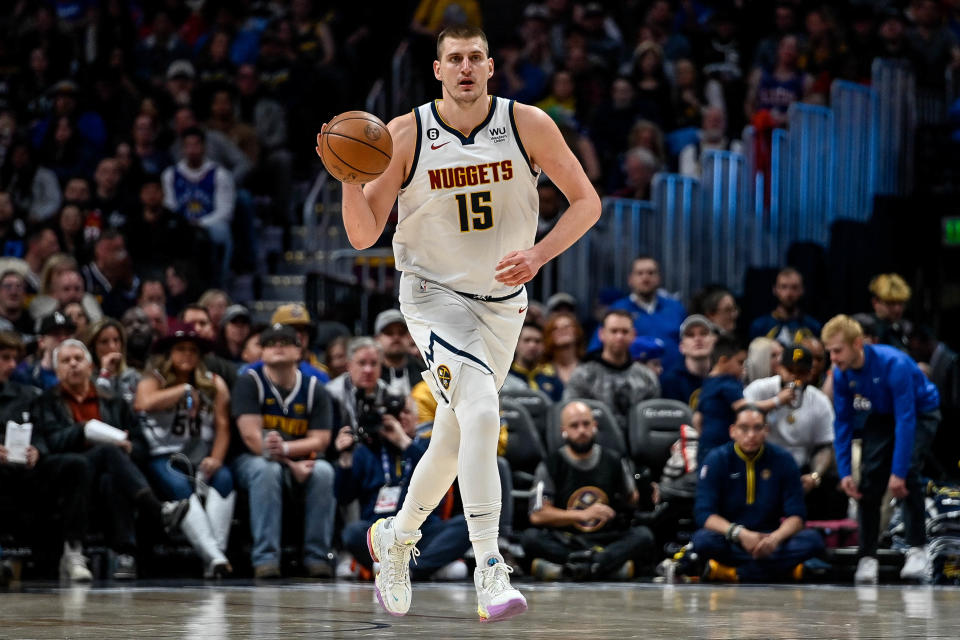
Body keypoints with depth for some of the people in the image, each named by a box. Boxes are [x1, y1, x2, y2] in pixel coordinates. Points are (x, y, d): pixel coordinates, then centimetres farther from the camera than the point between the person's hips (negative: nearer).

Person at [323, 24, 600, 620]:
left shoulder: (527, 125, -11)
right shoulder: (405, 136, -14)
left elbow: (587, 201, -5)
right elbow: (364, 235, -11)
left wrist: (537, 256, -19)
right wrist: (350, 178, -30)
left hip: (503, 301, 3)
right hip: (434, 295, -3)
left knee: (456, 438, 13)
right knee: (480, 413, -26)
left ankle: (397, 536, 39)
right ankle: (489, 569, -27)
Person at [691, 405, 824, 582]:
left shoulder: (782, 460, 1)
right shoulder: (717, 460, -3)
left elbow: (796, 516, -3)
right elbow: (704, 514, -12)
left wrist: (775, 538, -26)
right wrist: (740, 534, -29)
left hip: (769, 539, 2)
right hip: (731, 540, -2)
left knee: (812, 540, -27)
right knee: (702, 540, -35)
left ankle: (731, 572, -27)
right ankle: (783, 567, -24)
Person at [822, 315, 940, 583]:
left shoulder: (893, 364, -36)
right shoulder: (841, 374, -17)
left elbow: (906, 420, -36)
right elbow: (842, 423, -8)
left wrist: (898, 472, -37)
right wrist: (844, 472, -15)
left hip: (921, 413, -5)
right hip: (882, 417, 5)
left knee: (907, 473, -26)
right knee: (870, 479, -12)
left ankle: (917, 550, -17)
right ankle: (867, 558, -5)